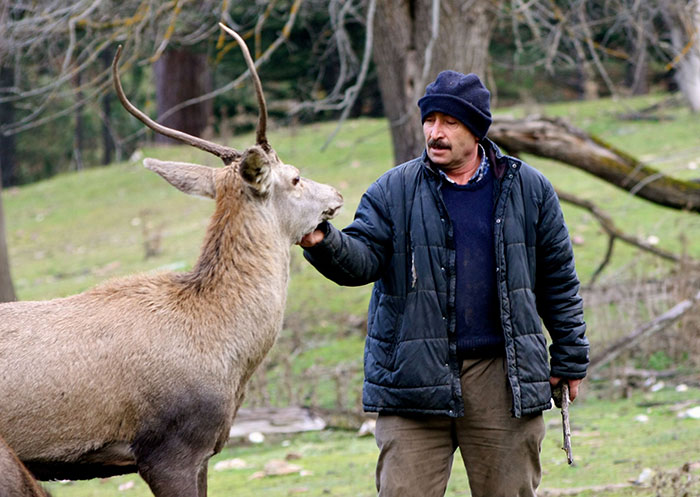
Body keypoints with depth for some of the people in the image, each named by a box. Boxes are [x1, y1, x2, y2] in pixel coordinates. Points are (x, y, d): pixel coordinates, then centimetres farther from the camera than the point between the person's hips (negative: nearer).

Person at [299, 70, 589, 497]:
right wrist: (324, 243, -28)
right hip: (413, 376, -1)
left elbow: (558, 280, 11)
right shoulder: (393, 191, 4)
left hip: (502, 380, 1)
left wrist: (569, 360, 11)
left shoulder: (528, 190, 6)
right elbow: (363, 258, -6)